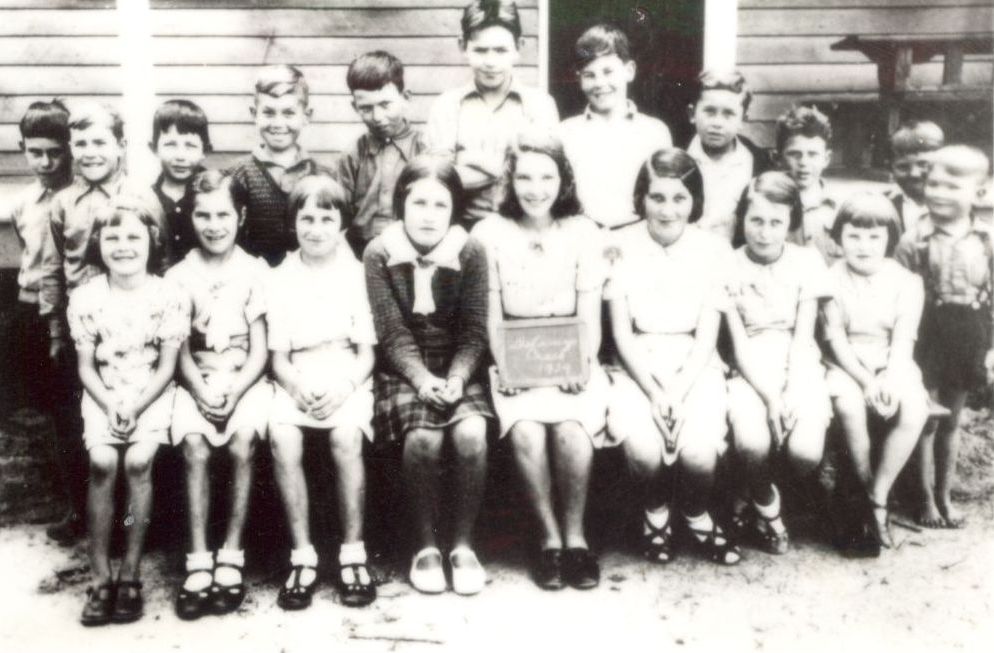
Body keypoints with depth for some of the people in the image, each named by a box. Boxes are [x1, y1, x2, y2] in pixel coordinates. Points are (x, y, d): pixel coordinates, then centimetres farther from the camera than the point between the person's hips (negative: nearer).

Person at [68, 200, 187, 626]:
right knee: (102, 462, -22)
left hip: (152, 394, -1)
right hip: (103, 396, 1)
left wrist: (135, 407, -16)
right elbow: (86, 367, 0)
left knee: (138, 461, -23)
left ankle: (130, 574, -9)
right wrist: (110, 407, -15)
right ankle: (100, 578, -11)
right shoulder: (85, 297, -4)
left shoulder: (167, 295, -8)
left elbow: (167, 365, -6)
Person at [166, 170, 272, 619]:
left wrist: (234, 392, -16)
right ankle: (198, 561, -18)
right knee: (195, 449, -26)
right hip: (196, 383, 1)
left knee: (241, 445, -28)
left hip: (245, 380, -1)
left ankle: (231, 555, -15)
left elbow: (259, 349, -1)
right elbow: (181, 350, 1)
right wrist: (202, 392, -15)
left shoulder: (255, 271, 2)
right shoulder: (178, 276, 5)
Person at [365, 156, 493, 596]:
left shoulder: (470, 252, -3)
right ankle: (426, 546, -9)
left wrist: (456, 377, -21)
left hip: (457, 367, 1)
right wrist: (422, 379, -24)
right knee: (423, 437, -29)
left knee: (471, 433, -28)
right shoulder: (379, 254, -5)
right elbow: (393, 333, -9)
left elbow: (473, 330, -4)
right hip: (403, 370, -1)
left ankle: (463, 544, -9)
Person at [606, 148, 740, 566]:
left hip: (694, 366, 1)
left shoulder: (714, 249, 2)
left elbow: (707, 335, -2)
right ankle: (656, 512, 6)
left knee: (699, 449, -27)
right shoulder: (622, 245, -1)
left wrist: (679, 391, -16)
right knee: (643, 447, -29)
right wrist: (653, 391, -15)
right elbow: (621, 332, -3)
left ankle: (697, 516, 8)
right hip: (638, 366, 0)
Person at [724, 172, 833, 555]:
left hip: (798, 367, 1)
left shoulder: (806, 261, 2)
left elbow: (803, 335, -2)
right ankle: (767, 509, 3)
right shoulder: (730, 265, -1)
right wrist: (769, 397, -17)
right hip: (751, 372, -1)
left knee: (806, 451, -26)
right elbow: (739, 342, -5)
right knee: (752, 443, -31)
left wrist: (791, 394, -16)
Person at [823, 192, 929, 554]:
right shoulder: (830, 280, -3)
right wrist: (865, 380, -22)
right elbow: (837, 340, -8)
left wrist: (889, 380, -25)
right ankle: (867, 492, -14)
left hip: (892, 365, 1)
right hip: (848, 366, -1)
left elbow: (903, 341, -7)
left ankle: (878, 497, -19)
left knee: (915, 407, -32)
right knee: (849, 406, -36)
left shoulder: (907, 281, 0)